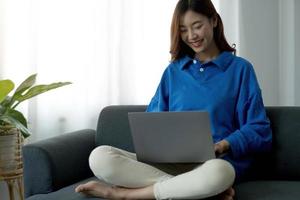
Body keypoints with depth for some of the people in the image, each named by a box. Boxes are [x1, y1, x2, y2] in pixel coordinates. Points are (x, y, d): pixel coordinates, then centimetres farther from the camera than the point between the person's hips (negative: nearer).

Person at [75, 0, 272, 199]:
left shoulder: (240, 68, 8)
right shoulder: (173, 70, 18)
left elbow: (259, 130, 3)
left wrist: (223, 145, -16)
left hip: (214, 162, -3)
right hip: (169, 161, 3)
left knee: (218, 173, -42)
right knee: (100, 157, -24)